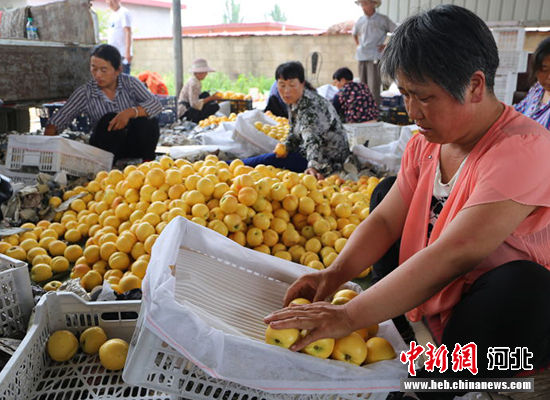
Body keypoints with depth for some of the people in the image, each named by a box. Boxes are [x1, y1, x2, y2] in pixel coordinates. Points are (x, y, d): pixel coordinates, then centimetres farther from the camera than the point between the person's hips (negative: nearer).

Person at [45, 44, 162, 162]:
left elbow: (156, 104, -17)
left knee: (149, 121, -28)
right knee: (109, 119, -30)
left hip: (134, 147, 1)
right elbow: (57, 121, -7)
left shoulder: (129, 83, -4)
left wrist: (130, 112, -34)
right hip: (105, 149, -1)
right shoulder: (85, 93, -5)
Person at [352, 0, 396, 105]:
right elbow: (354, 33, 33)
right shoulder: (360, 20, 13)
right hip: (362, 57, 6)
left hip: (375, 57, -5)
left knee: (374, 86, -11)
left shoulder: (382, 19, -2)